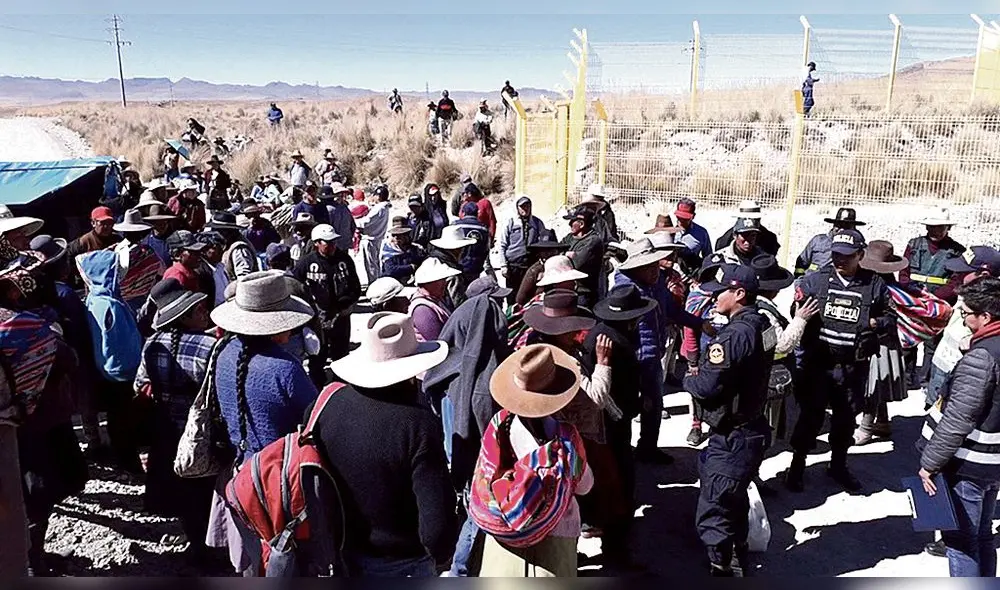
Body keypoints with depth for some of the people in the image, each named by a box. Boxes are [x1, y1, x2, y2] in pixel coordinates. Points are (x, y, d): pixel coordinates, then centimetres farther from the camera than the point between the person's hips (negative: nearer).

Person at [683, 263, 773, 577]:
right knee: (734, 501, 28)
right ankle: (738, 562, 47)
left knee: (712, 514, -1)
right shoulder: (761, 326, 4)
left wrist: (688, 379, -4)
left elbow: (706, 386, -25)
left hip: (732, 438, -10)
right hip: (751, 429, 10)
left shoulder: (735, 335, -25)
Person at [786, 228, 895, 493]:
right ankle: (797, 465, 21)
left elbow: (890, 317, 11)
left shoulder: (875, 285, 1)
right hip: (818, 362, -1)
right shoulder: (815, 280, -2)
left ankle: (838, 465, 36)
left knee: (846, 417, 16)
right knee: (811, 415, 5)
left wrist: (876, 323, -10)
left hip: (854, 366, 2)